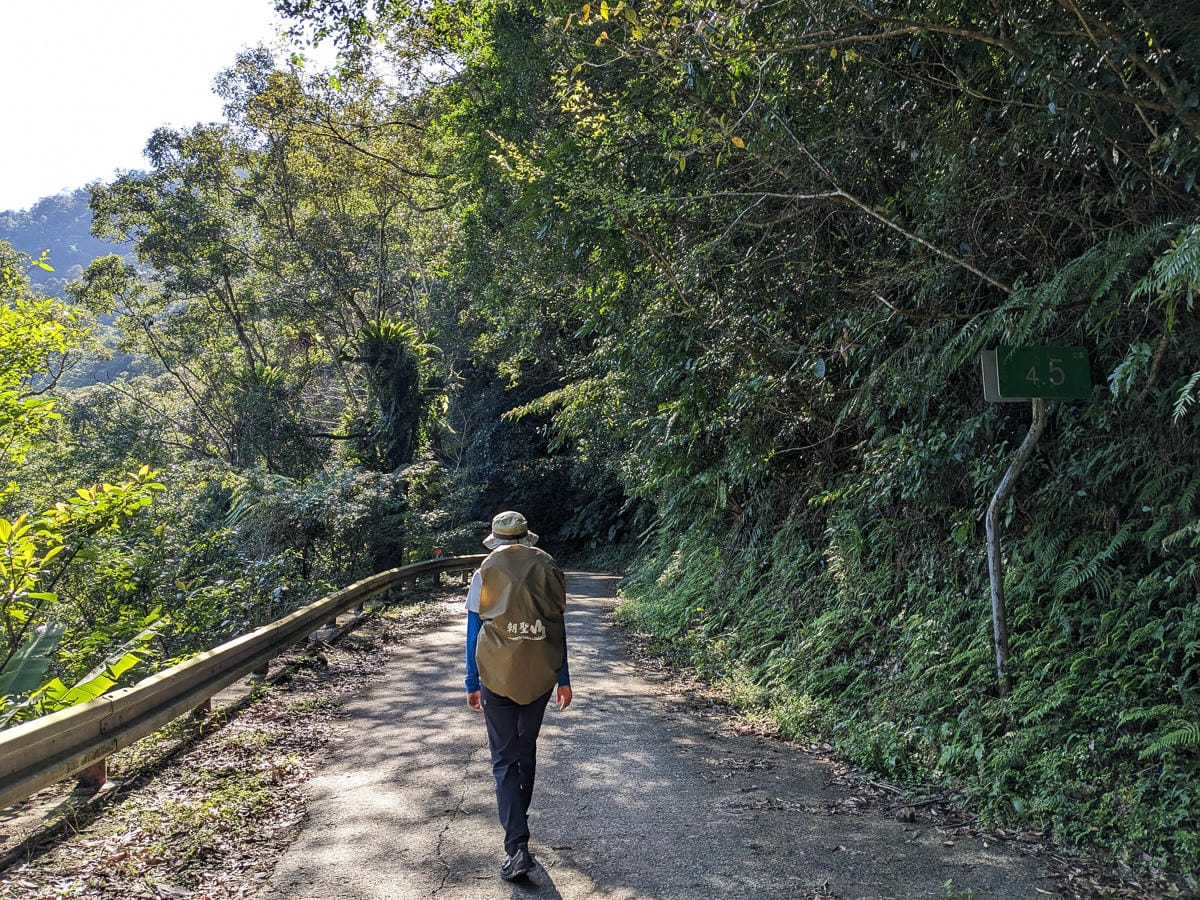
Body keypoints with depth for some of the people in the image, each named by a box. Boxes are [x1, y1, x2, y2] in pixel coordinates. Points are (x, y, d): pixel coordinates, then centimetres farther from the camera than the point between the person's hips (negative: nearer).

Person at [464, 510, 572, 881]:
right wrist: (563, 679, 11)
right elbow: (557, 627, 5)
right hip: (540, 676, 3)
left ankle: (517, 847, -7)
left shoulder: (486, 572, -3)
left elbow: (474, 630, -3)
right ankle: (518, 819, 38)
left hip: (498, 677, -2)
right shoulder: (548, 569, 2)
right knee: (526, 749, 21)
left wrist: (472, 683, 3)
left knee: (505, 758, 3)